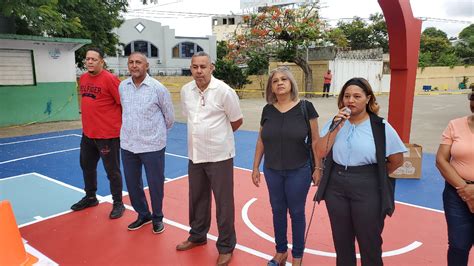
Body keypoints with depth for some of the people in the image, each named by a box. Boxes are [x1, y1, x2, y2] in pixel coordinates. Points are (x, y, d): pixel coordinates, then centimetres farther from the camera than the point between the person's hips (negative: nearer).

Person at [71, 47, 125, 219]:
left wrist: (122, 125, -8)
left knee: (112, 171, 3)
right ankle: (90, 197, 41)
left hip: (108, 134, -8)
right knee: (87, 166, 21)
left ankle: (118, 203, 19)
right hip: (87, 133, 8)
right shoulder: (83, 79, 8)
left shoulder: (109, 79, -15)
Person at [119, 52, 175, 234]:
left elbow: (169, 116, 1)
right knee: (132, 183, 14)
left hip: (152, 145, -4)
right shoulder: (122, 87, 2)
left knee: (155, 184, 7)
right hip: (127, 145, 4)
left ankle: (157, 217, 29)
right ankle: (143, 214, 35)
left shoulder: (158, 88, -10)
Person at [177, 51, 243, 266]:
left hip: (219, 155, -5)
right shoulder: (185, 91, 2)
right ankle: (197, 236, 40)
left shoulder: (224, 91, -14)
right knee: (197, 199, 19)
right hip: (195, 154, 5)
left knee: (223, 202, 5)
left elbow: (237, 121, -4)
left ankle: (226, 247, 22)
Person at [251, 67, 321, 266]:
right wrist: (256, 167, 8)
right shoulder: (268, 110, 1)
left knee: (296, 212, 10)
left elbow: (315, 140, -6)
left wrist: (318, 168, -6)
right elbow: (261, 141, 8)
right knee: (278, 211, 16)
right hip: (272, 171, 3)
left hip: (298, 171, -3)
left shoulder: (305, 108, -9)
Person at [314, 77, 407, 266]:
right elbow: (320, 153, -7)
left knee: (369, 245, 10)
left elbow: (397, 160, -1)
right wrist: (336, 127, -15)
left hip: (368, 191, -3)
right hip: (336, 189, 4)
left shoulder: (381, 127, -8)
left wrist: (376, 175, 7)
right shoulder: (335, 122, 3)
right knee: (341, 243, 18)